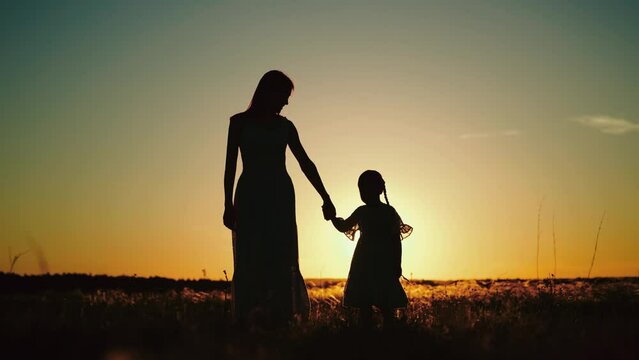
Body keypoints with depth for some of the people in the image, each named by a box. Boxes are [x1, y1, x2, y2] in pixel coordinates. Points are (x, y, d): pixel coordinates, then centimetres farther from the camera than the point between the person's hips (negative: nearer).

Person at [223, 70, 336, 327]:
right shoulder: (240, 122, 7)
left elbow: (306, 163, 16)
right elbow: (230, 164, 3)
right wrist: (228, 203, -6)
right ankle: (246, 322, -7)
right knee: (249, 260, -7)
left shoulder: (285, 126, 14)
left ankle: (279, 320, -7)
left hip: (280, 198, 2)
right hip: (250, 196, -2)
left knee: (282, 260, -6)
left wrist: (325, 198, 12)